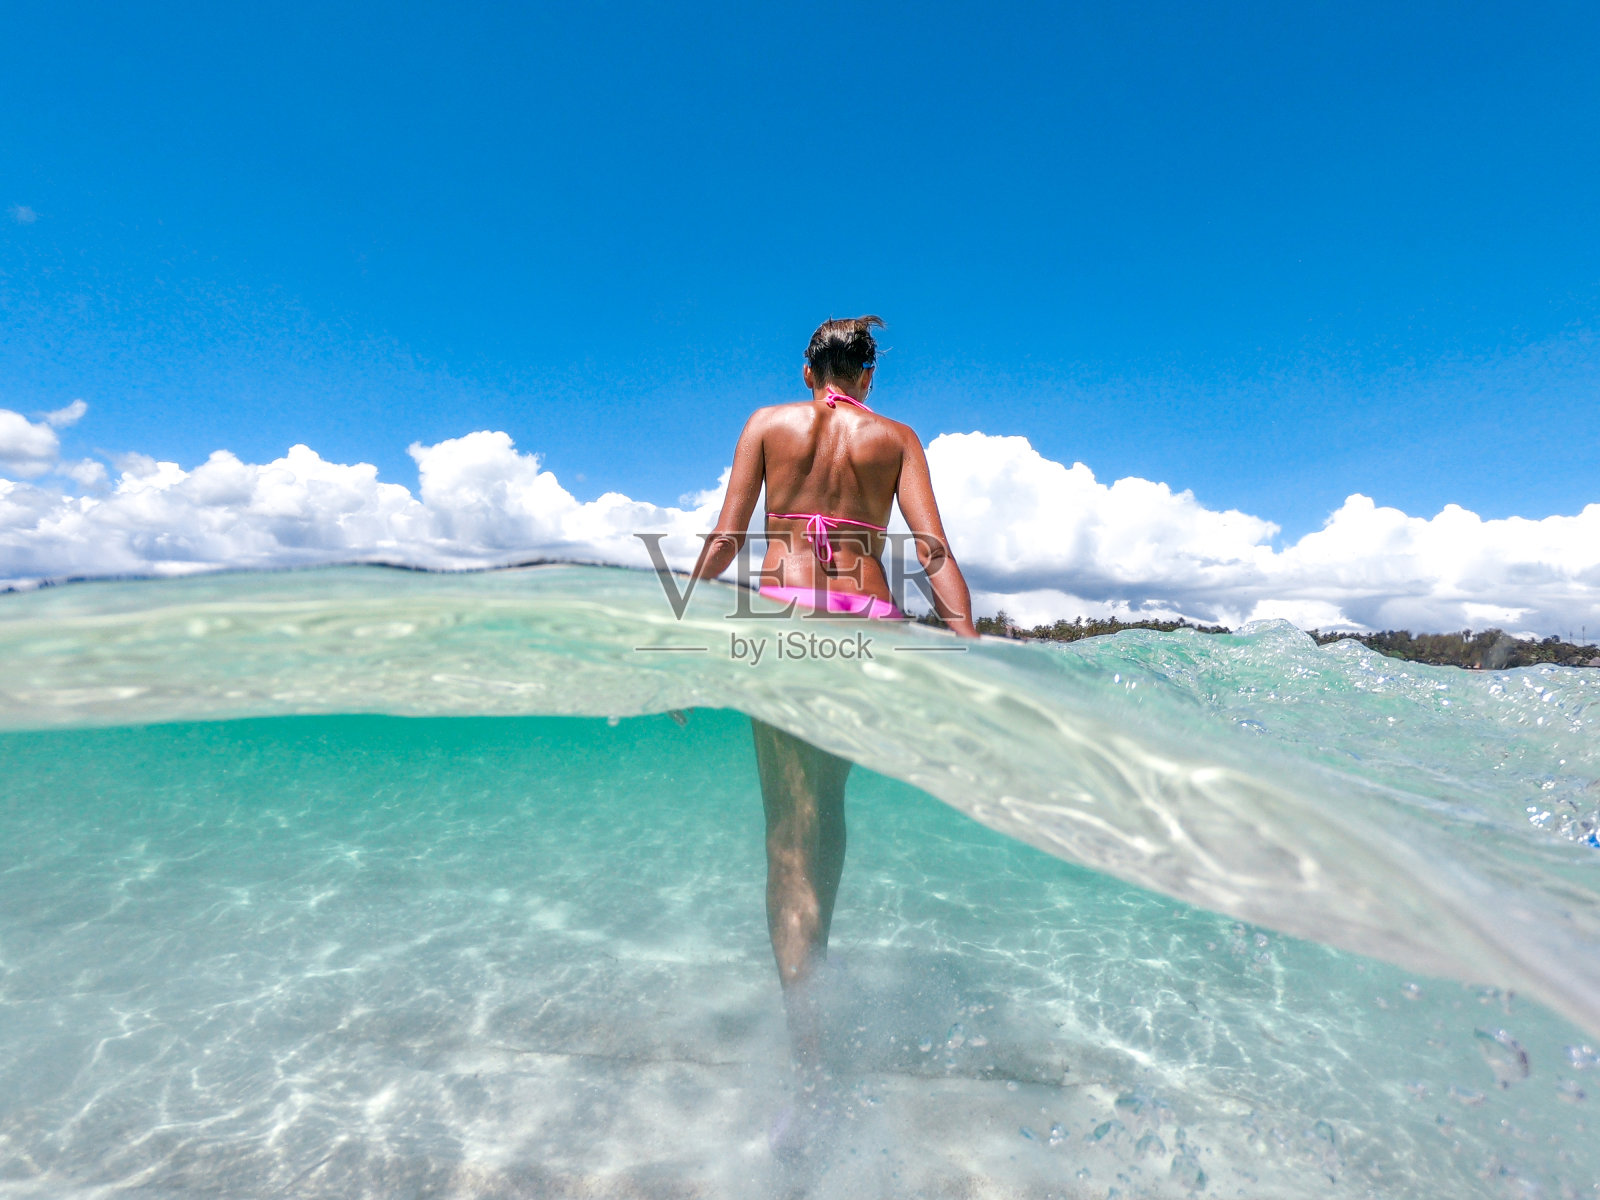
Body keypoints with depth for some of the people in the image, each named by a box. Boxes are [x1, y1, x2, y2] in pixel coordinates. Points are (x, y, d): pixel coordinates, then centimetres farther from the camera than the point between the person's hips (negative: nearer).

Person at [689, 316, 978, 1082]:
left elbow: (726, 540, 3)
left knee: (791, 816, 0)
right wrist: (969, 643, -3)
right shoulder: (897, 438, 11)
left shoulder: (767, 423, 11)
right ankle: (815, 952, 36)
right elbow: (932, 549, -1)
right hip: (867, 620, 1)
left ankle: (801, 1011, -8)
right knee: (830, 796, 20)